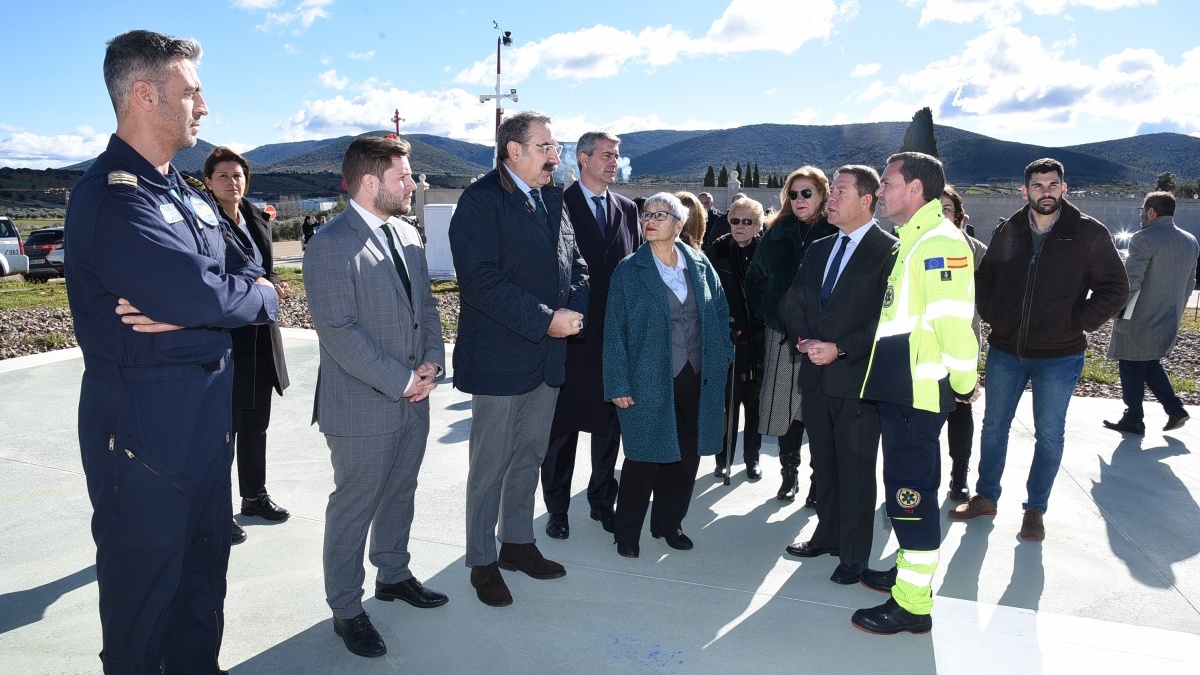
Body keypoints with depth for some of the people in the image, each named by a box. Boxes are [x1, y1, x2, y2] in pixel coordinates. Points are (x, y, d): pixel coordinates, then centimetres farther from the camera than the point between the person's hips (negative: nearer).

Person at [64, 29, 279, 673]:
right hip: (144, 423, -8)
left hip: (207, 418, 9)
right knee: (144, 579, 8)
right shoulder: (109, 196, -17)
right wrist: (264, 298, -9)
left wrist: (186, 307, -17)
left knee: (204, 565, 21)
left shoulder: (188, 195, 13)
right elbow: (203, 295, -29)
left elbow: (247, 273, 3)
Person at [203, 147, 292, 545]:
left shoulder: (257, 220, 12)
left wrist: (273, 287, -2)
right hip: (223, 339, -7)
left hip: (261, 337, 7)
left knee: (256, 424, 17)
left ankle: (254, 496, 32)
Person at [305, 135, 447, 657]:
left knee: (400, 493, 21)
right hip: (362, 405, -7)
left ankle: (393, 574, 41)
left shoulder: (407, 234, 8)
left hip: (413, 398, 7)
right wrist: (401, 380, -18)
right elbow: (338, 331, -21)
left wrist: (432, 363, -2)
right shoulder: (332, 244, -17)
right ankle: (346, 609, 24)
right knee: (354, 506, 7)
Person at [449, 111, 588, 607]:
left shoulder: (552, 199, 11)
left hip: (548, 356, 7)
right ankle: (482, 561, 21)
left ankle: (517, 542, 35)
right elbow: (480, 279, -22)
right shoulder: (481, 200, -12)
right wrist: (545, 320, -22)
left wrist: (574, 308, -7)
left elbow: (575, 262, 14)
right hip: (499, 357, -7)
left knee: (530, 455, 18)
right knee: (491, 464, 5)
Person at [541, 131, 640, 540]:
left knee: (610, 422, 14)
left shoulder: (627, 209, 11)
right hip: (570, 331, -4)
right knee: (562, 425, 6)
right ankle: (557, 508, 20)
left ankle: (603, 501, 30)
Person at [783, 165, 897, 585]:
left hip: (858, 379, -6)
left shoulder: (888, 251, -8)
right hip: (817, 377, 7)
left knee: (856, 471, 4)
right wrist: (803, 339, -2)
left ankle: (853, 554, 18)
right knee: (823, 465, 17)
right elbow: (795, 301, 16)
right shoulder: (818, 249, 14)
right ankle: (828, 535, 33)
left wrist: (841, 349, -17)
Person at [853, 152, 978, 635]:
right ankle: (909, 574, 33)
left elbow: (953, 319, -22)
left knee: (910, 491, -3)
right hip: (896, 387, 10)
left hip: (919, 392, -10)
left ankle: (913, 604, 8)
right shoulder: (907, 239, 16)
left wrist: (963, 382, -14)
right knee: (908, 486, 18)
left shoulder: (940, 242, -16)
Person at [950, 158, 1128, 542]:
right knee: (994, 426, 13)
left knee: (1049, 435, 8)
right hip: (1005, 351, 3)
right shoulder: (1008, 232, 2)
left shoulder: (1089, 233, -7)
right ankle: (985, 497, 29)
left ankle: (1035, 509, 23)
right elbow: (984, 277, 14)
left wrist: (1079, 324, -11)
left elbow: (1115, 289, -5)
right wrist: (992, 316, 2)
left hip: (1059, 356, -3)